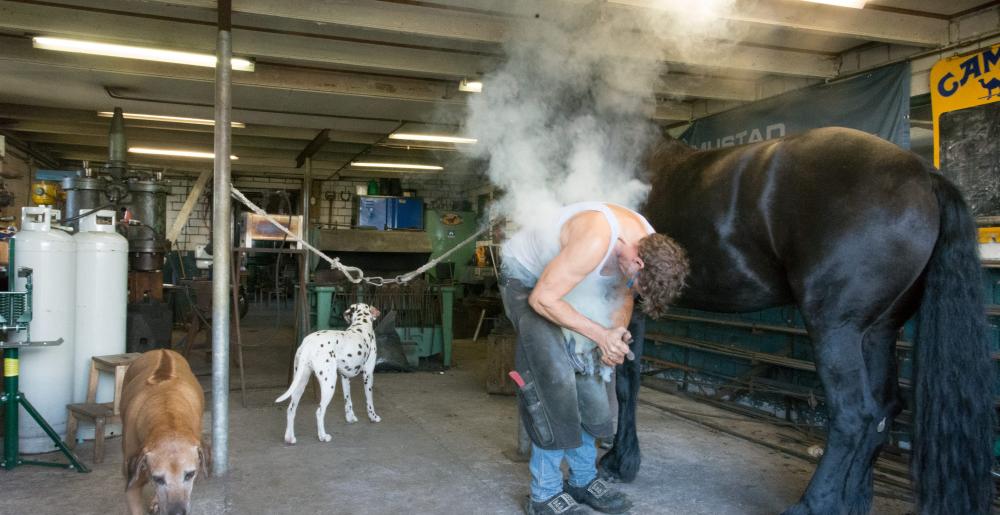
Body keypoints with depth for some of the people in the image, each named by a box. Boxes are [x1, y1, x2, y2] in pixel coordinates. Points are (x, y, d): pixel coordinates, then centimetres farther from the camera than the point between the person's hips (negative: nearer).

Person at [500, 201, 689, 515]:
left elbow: (624, 294, 3)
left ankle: (583, 480, 14)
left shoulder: (651, 246, -13)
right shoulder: (595, 241, -38)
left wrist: (616, 331, -17)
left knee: (586, 378, 3)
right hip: (526, 278, -8)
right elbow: (542, 299, -32)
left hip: (566, 279, 8)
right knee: (553, 379, -17)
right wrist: (602, 335, -28)